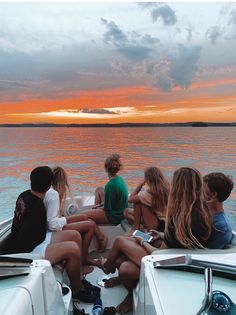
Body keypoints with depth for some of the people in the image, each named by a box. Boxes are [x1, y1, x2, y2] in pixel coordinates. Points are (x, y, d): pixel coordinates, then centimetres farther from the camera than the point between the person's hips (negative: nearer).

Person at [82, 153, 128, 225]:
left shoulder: (110, 185, -27)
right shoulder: (120, 179, -1)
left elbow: (107, 208, -19)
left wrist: (98, 206, 1)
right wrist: (100, 204, 8)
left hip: (114, 217, -9)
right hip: (120, 212, 9)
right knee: (99, 190, 19)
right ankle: (95, 209, 21)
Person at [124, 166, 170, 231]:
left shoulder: (149, 193, -23)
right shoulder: (166, 188, -4)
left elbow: (130, 199, -11)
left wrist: (139, 186, -6)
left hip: (159, 226, -7)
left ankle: (136, 227, 4)